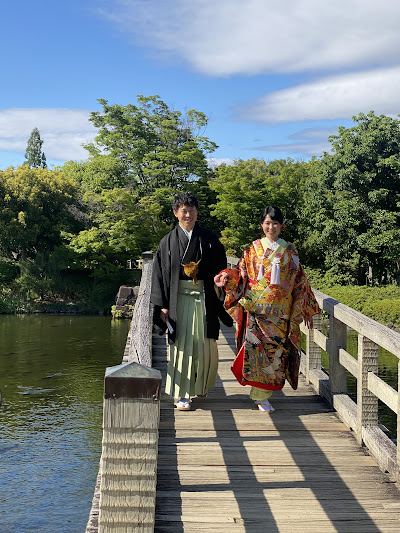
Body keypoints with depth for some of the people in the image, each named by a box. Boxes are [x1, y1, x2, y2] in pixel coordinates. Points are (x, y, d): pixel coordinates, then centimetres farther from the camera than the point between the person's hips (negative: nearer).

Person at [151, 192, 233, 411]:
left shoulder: (209, 239, 5)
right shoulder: (168, 241, 3)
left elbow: (220, 269, 8)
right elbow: (160, 274, 2)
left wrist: (219, 299, -1)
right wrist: (162, 306, -4)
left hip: (204, 299, 1)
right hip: (179, 299, -1)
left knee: (205, 345, 5)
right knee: (181, 345, -2)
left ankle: (200, 384, 30)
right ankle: (181, 394, 6)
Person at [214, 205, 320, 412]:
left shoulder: (289, 251, 9)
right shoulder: (253, 249, 8)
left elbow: (299, 281, 11)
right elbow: (241, 275, 9)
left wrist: (306, 310, 10)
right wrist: (225, 278, -12)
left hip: (280, 311, 1)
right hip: (257, 308, -1)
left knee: (276, 349, -2)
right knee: (256, 347, -9)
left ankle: (262, 394, 10)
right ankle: (261, 396, 1)